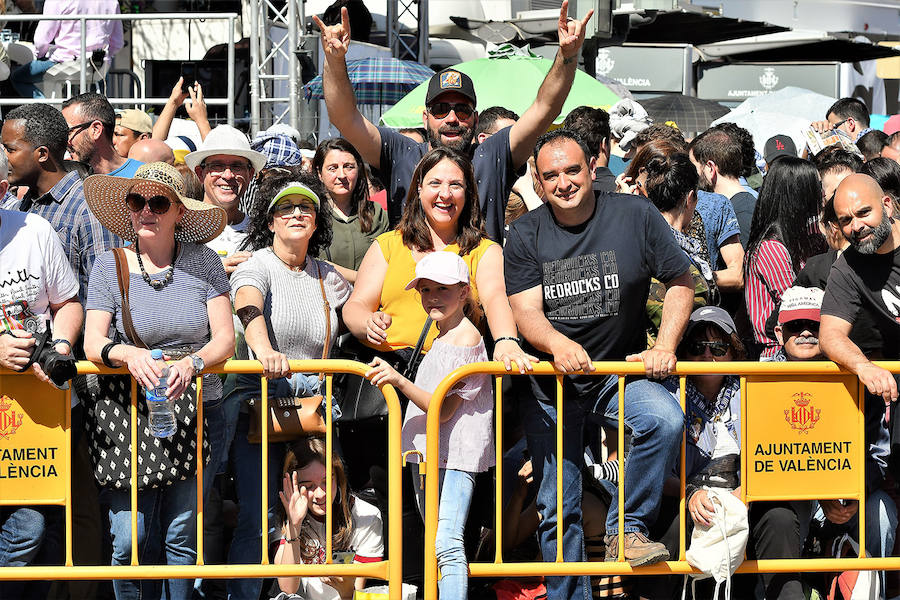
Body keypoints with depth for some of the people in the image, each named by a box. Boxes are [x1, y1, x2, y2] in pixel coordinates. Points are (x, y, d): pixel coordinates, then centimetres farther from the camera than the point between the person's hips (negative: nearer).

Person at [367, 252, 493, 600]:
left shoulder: (466, 338, -11)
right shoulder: (439, 337, 18)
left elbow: (443, 408, -18)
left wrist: (399, 380, -26)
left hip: (455, 456, -10)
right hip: (426, 457, 10)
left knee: (446, 545, -19)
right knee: (437, 547, 12)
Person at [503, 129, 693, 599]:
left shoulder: (636, 217, -5)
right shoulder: (526, 235, -1)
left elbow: (680, 282, 3)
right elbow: (525, 311, -10)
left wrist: (664, 346, -10)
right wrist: (559, 344, -31)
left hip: (621, 370, -1)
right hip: (550, 381, 1)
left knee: (666, 420, -31)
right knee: (557, 508, 2)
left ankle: (626, 530, -14)